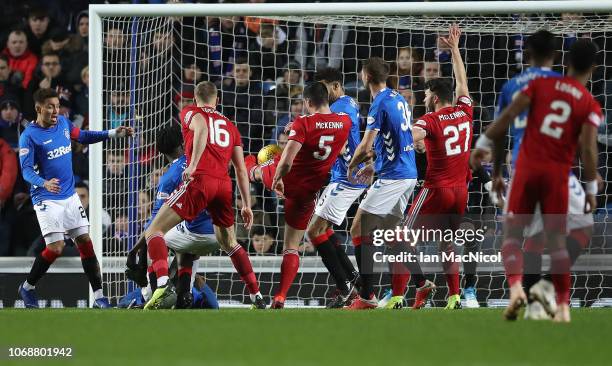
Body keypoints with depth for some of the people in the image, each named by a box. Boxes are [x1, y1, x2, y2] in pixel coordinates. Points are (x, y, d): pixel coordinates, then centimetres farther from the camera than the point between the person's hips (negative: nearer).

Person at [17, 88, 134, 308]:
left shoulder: (63, 123, 5)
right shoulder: (29, 136, -13)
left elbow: (83, 137, 23)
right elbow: (26, 170, -18)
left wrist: (113, 134, 13)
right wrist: (44, 183, -38)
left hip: (70, 197, 6)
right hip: (47, 199, -6)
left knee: (85, 241, 0)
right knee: (56, 247, -14)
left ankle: (98, 296, 2)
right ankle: (27, 288, 9)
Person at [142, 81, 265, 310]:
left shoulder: (190, 113, 13)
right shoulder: (230, 126, 27)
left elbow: (201, 128, -12)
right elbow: (241, 170, 22)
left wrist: (193, 164, -22)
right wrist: (246, 205, 23)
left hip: (200, 180, -5)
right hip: (224, 185, 5)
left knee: (154, 231, -3)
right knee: (228, 242, 26)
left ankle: (162, 283, -27)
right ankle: (256, 295, 22)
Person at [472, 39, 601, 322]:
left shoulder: (540, 85, 4)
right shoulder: (591, 106, 0)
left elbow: (508, 116, -4)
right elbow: (587, 148, -9)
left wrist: (484, 143, 1)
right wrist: (591, 188, -2)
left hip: (527, 168, 0)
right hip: (558, 174, 0)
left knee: (512, 232, 6)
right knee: (556, 238, 10)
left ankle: (515, 285, -18)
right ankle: (563, 306, 6)